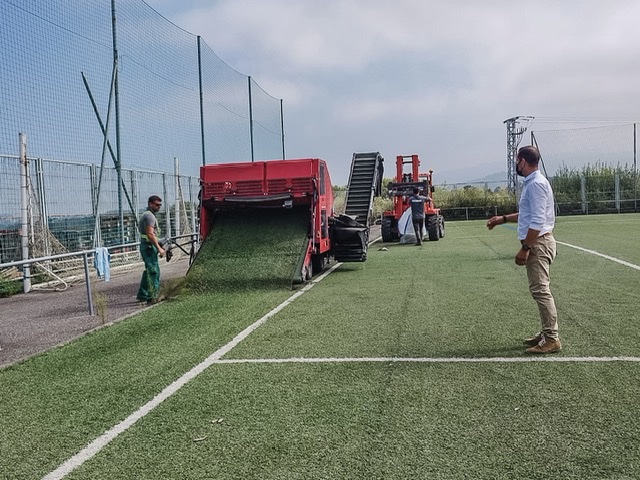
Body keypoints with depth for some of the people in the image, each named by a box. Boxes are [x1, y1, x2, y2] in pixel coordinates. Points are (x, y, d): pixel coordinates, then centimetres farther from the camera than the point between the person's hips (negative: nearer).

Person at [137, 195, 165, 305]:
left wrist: (158, 246, 23)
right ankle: (152, 298, -9)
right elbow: (150, 234, -23)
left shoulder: (147, 215, 20)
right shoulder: (149, 216, -14)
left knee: (149, 271, 17)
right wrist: (159, 248, -21)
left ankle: (142, 295, 24)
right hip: (149, 247, -11)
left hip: (147, 247, 11)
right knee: (154, 271, -9)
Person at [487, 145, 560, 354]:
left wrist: (525, 248, -21)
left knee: (540, 290, -9)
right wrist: (503, 219, 27)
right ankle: (547, 332, 21)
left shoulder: (536, 184, -16)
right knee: (539, 289, 14)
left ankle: (552, 338, -5)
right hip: (536, 243, 11)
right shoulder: (532, 182, 16)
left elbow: (537, 221, -22)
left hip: (538, 243, -11)